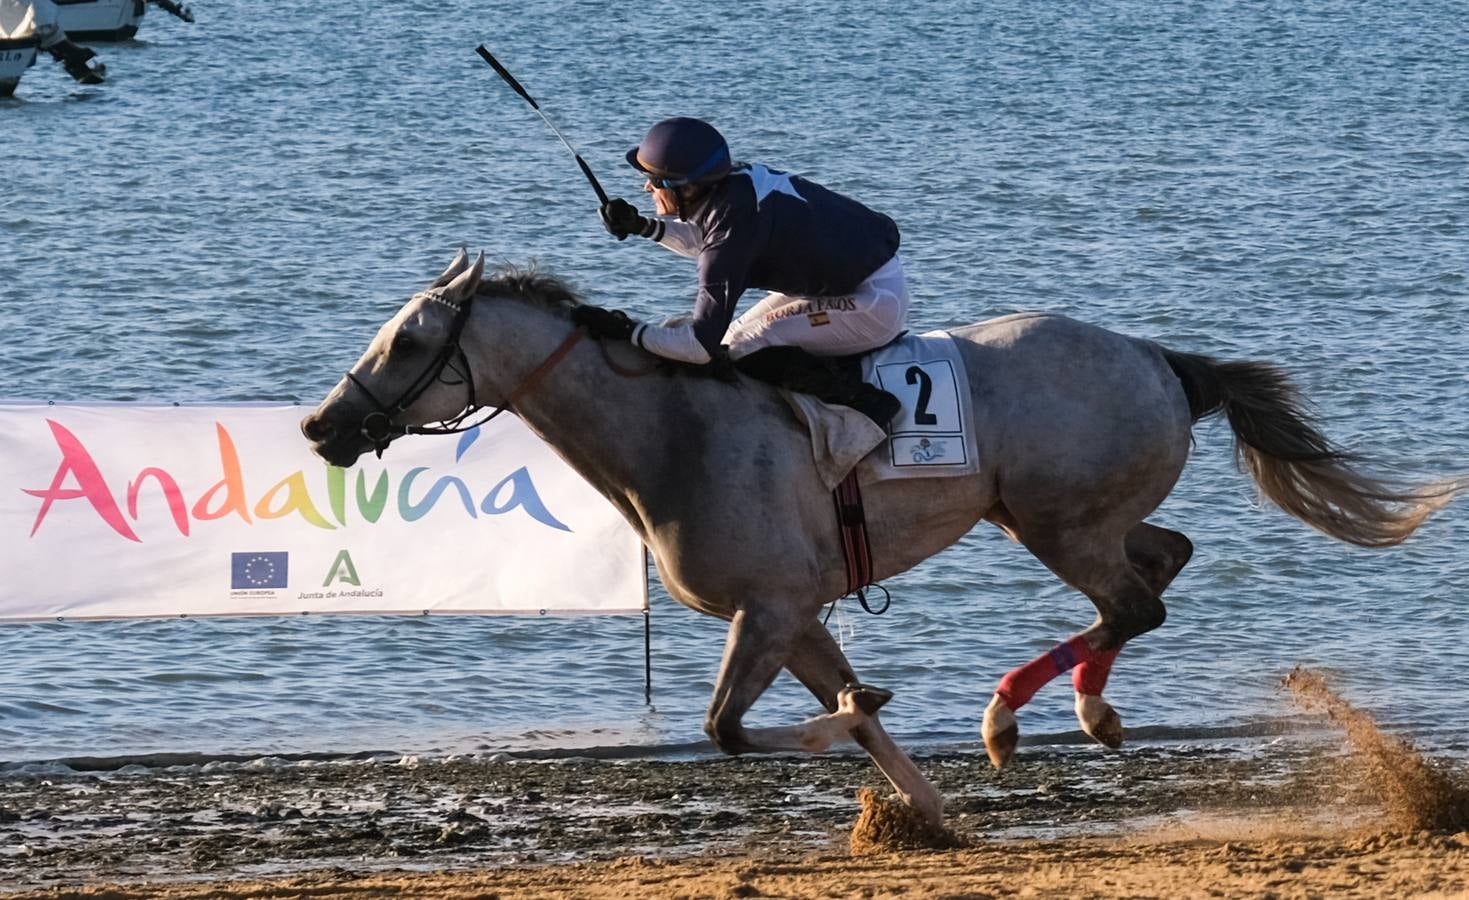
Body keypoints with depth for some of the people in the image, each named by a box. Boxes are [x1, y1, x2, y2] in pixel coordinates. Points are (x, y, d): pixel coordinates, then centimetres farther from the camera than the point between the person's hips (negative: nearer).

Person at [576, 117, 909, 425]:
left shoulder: (733, 224, -29)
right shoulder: (736, 178, -5)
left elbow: (703, 346, -29)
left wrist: (627, 331, -20)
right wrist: (643, 227, 8)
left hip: (875, 306, -9)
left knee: (738, 349, -16)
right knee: (738, 334, 11)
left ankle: (857, 398, -13)